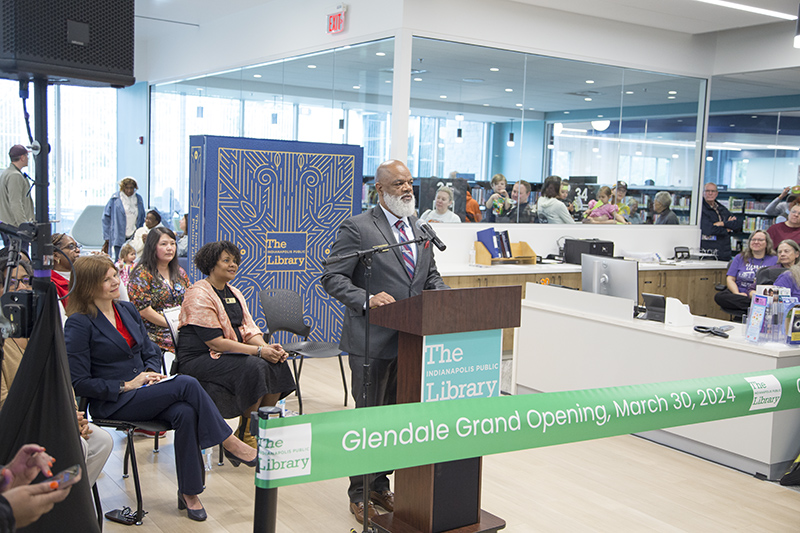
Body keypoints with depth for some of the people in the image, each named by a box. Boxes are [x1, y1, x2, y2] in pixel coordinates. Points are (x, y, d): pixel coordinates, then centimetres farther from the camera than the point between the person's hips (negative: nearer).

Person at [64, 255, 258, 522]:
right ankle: (230, 443, -14)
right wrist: (126, 386, -15)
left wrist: (150, 373, -4)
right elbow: (79, 382, -10)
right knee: (187, 384, -27)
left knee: (185, 413, -29)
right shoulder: (79, 324, -8)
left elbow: (151, 352, 19)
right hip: (113, 403, -6)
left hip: (143, 391, 6)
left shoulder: (128, 310, 12)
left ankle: (189, 493, -19)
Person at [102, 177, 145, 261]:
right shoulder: (115, 198, -1)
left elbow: (142, 219, 18)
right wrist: (107, 237, -2)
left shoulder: (139, 199, 9)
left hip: (133, 237, 3)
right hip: (119, 237, -3)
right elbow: (106, 218, 1)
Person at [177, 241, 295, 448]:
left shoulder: (234, 293, 15)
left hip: (231, 354, 8)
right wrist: (259, 351, -22)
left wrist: (268, 347, -13)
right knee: (254, 367, -30)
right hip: (200, 359, -8)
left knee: (277, 363, -13)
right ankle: (246, 436, -16)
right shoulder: (199, 295, -13)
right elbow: (216, 342, -20)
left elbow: (248, 329, 10)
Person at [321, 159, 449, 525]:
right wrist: (367, 299, -26)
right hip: (373, 341, -6)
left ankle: (381, 485, 30)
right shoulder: (357, 228, -8)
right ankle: (359, 494, 20)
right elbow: (332, 278, -11)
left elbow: (431, 275, 20)